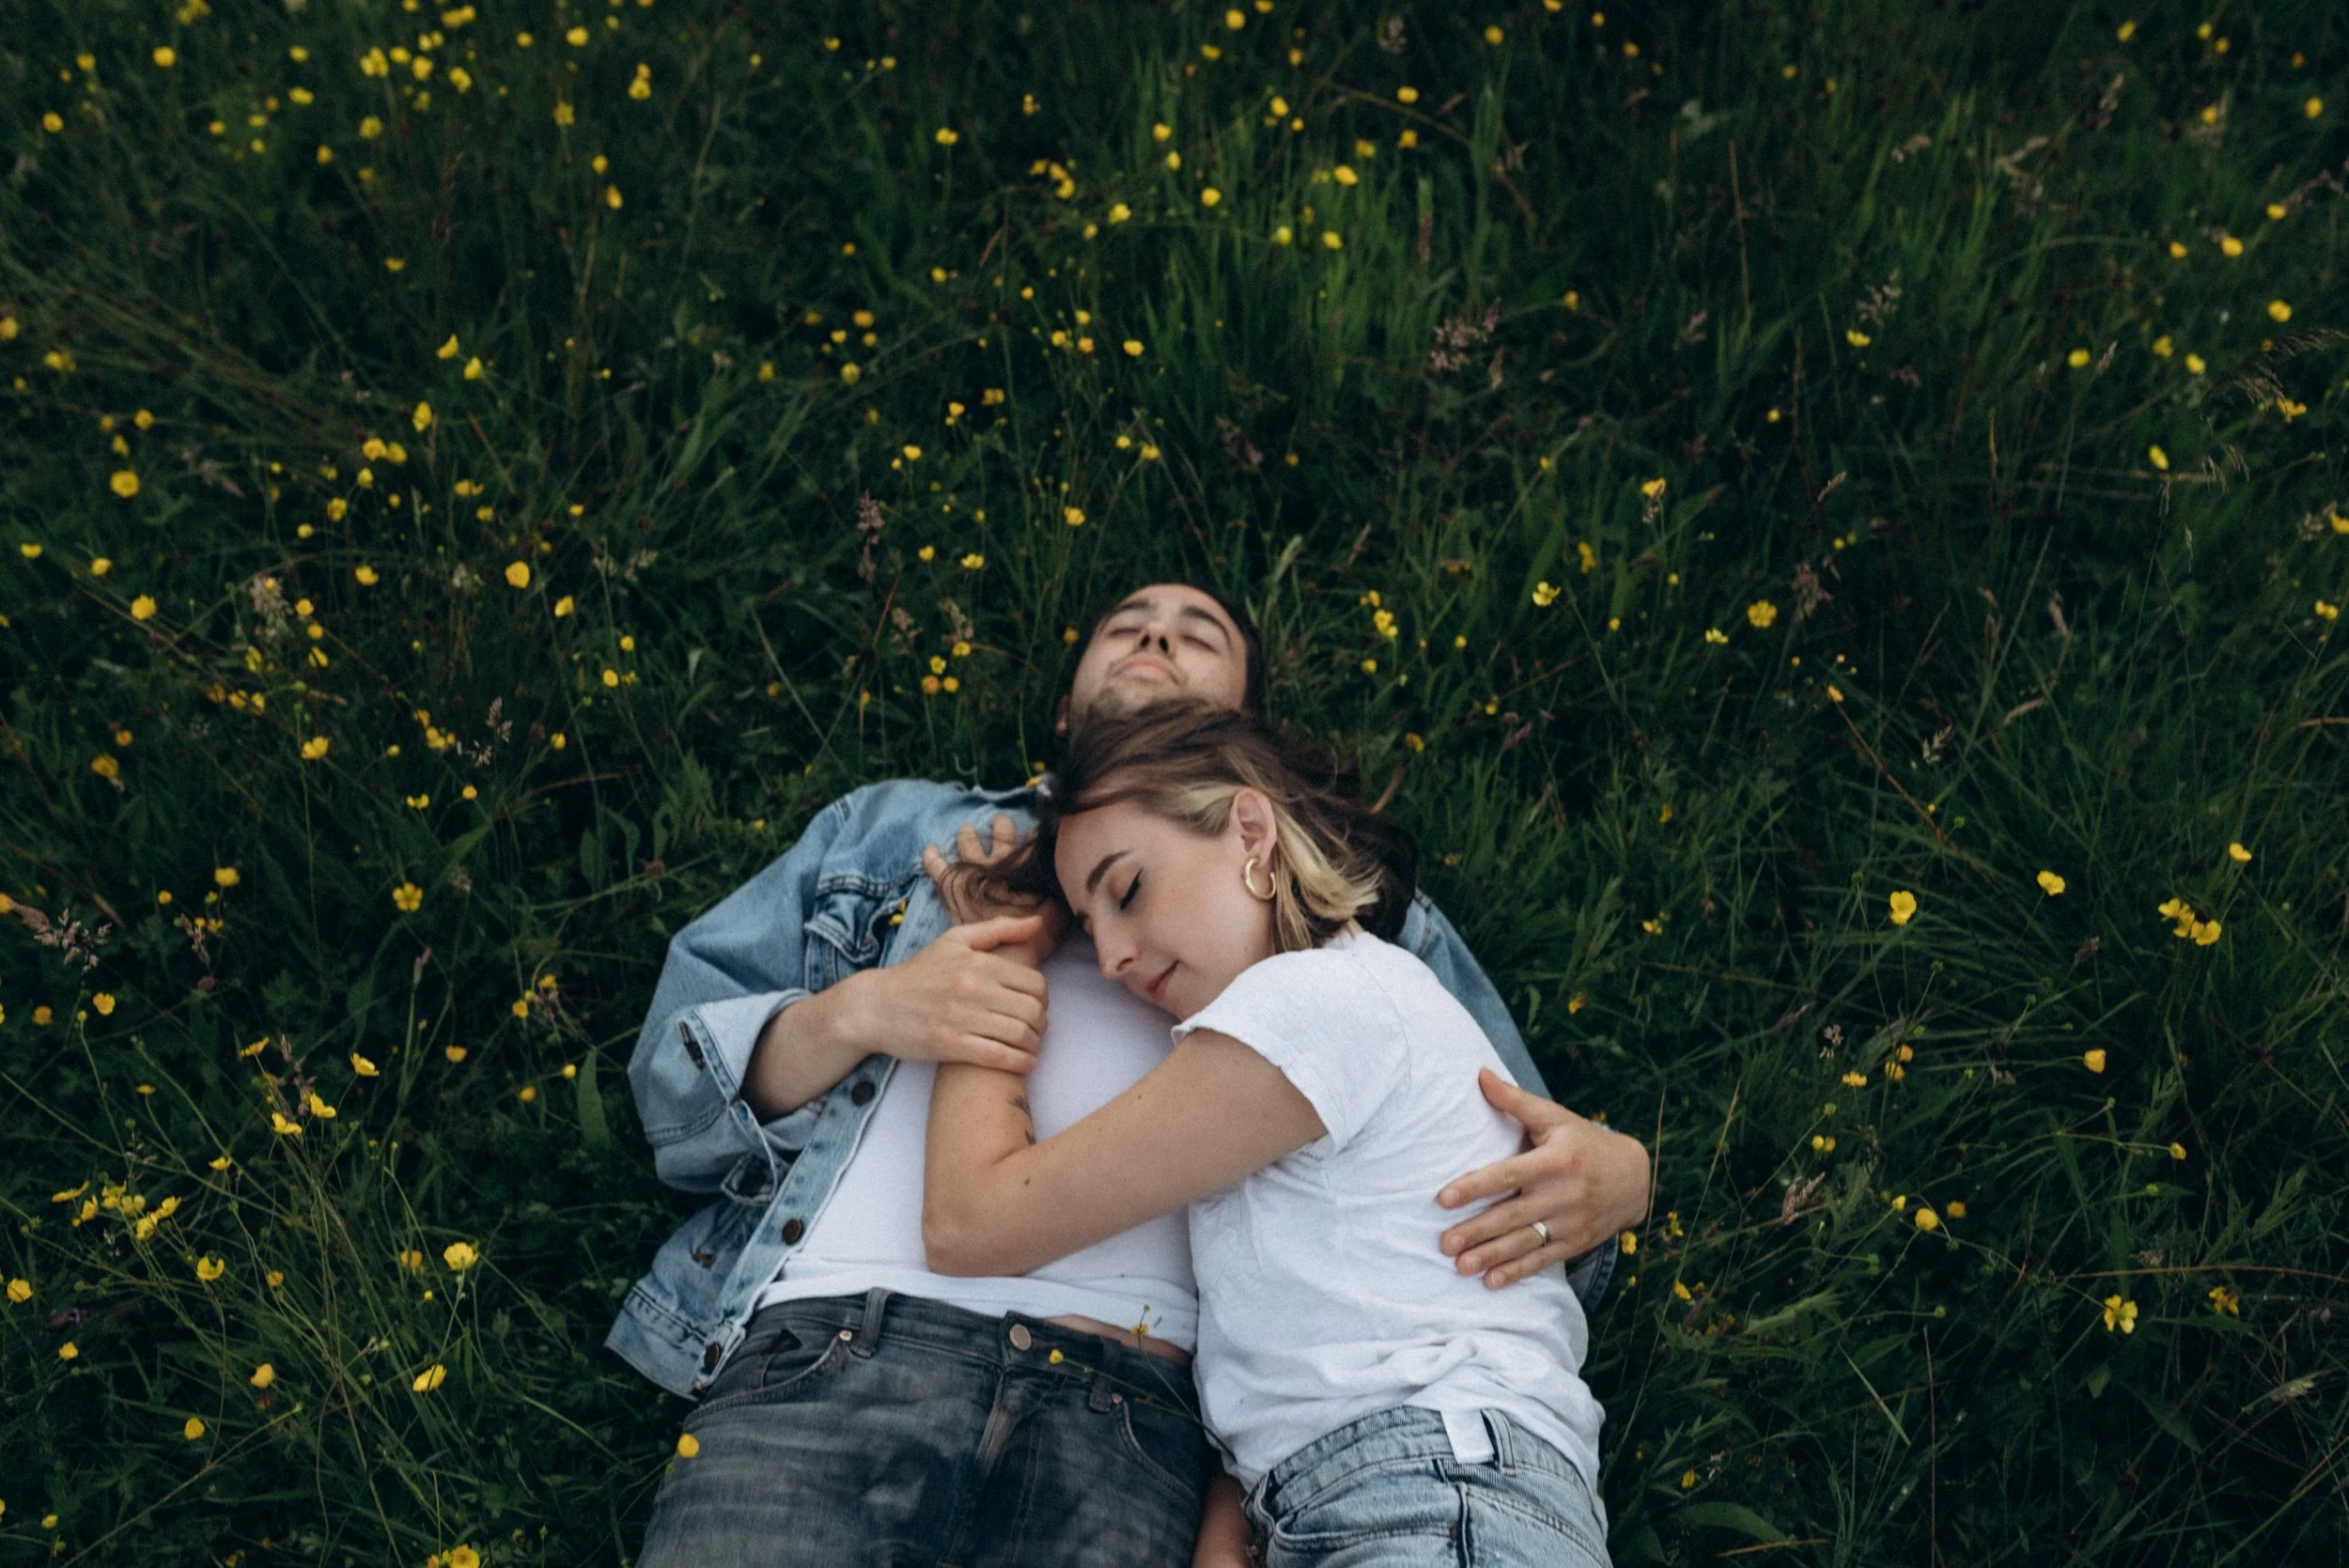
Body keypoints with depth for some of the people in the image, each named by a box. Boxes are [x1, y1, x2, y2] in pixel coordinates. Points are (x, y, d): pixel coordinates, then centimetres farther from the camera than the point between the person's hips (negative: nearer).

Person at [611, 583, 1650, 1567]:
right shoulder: (892, 828, 29)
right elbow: (672, 1075, 21)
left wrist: (1610, 1176, -3)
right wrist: (855, 1013, 0)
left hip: (1127, 1401, 1)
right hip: (832, 1342, 0)